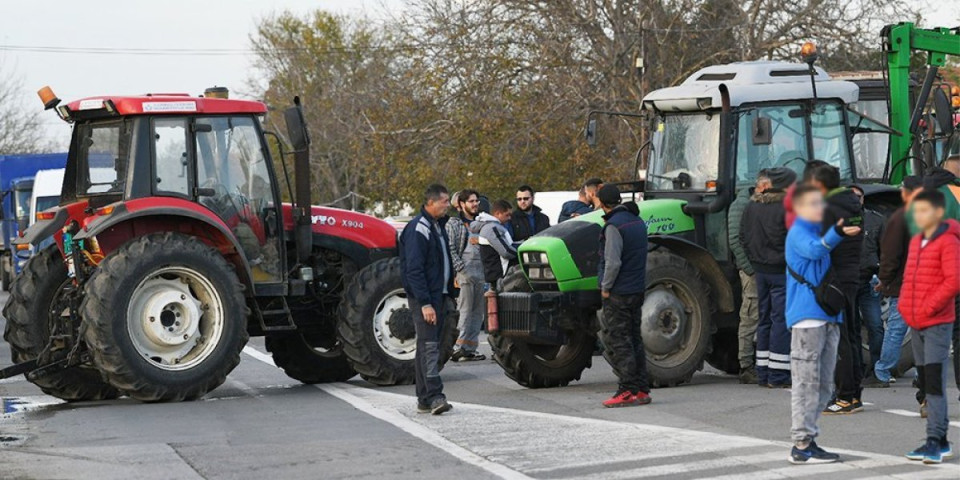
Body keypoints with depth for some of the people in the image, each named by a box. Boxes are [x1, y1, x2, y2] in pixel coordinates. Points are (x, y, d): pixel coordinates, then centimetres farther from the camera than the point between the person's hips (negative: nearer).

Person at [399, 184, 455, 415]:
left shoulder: (438, 225, 16)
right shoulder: (418, 229, -14)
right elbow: (414, 270, -19)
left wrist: (448, 292, 17)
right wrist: (425, 303, -23)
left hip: (438, 295, 9)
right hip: (424, 297, -9)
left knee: (428, 345, 10)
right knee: (429, 346, -14)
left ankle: (425, 399, 13)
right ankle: (434, 396, -19)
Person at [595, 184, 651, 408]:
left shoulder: (614, 226, -17)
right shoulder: (637, 221, 10)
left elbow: (613, 262, -21)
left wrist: (606, 287, -12)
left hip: (618, 292, -8)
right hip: (637, 290, 8)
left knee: (616, 341, -4)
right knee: (634, 339, 13)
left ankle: (628, 391, -6)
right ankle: (641, 390, 14)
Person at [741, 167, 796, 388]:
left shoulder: (751, 206, 7)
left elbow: (743, 237, 11)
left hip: (761, 270, 7)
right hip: (782, 271, -7)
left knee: (765, 318, 13)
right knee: (781, 320, -3)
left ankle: (763, 373, 16)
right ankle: (778, 375, -2)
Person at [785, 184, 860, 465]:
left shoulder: (820, 231, 19)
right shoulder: (798, 234, -8)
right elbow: (814, 250, -31)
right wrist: (837, 233, -47)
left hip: (828, 317, 9)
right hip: (807, 316, -9)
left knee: (823, 385, 11)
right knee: (806, 383, -9)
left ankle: (807, 440, 17)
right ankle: (802, 446, -8)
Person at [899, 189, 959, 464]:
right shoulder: (915, 241, 15)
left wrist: (930, 307, -17)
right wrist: (905, 305, 9)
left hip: (938, 323, -8)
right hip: (915, 323, 8)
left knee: (935, 382, -11)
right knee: (925, 382, 9)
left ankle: (935, 440, -12)